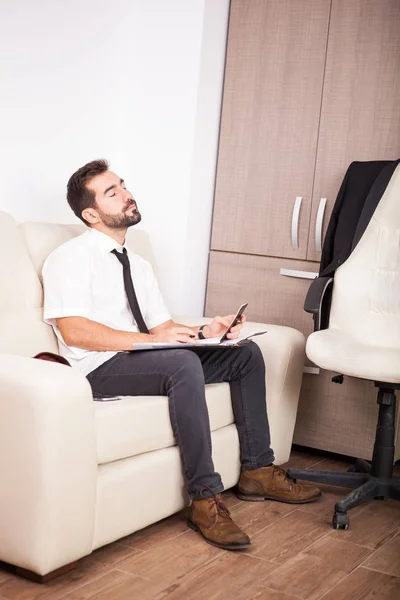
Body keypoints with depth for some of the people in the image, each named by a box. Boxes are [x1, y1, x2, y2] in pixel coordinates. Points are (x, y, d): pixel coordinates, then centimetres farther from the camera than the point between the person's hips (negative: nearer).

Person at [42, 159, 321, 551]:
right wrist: (151, 339, -25)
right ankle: (205, 499, -31)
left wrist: (204, 333, -6)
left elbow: (164, 328, 15)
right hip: (99, 369, -8)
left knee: (246, 353, -2)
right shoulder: (70, 257, -4)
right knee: (183, 363, -36)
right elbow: (74, 331, -17)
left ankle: (257, 471, 1)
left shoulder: (138, 265, 21)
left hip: (143, 357, 8)